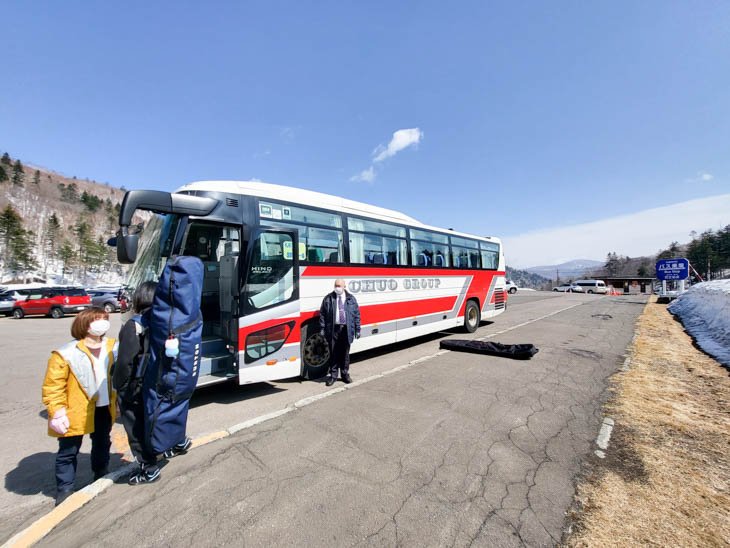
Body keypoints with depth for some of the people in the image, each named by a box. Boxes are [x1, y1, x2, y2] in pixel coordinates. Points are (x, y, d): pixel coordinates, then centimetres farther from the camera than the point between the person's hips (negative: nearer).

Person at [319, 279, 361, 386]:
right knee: (333, 353, 5)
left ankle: (345, 373, 27)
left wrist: (357, 329, 3)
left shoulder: (351, 299, 7)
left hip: (346, 329, 1)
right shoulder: (328, 299, 4)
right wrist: (322, 329, -3)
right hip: (333, 329, -1)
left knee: (345, 353, 11)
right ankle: (333, 375, 20)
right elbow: (322, 314, 4)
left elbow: (357, 314, 8)